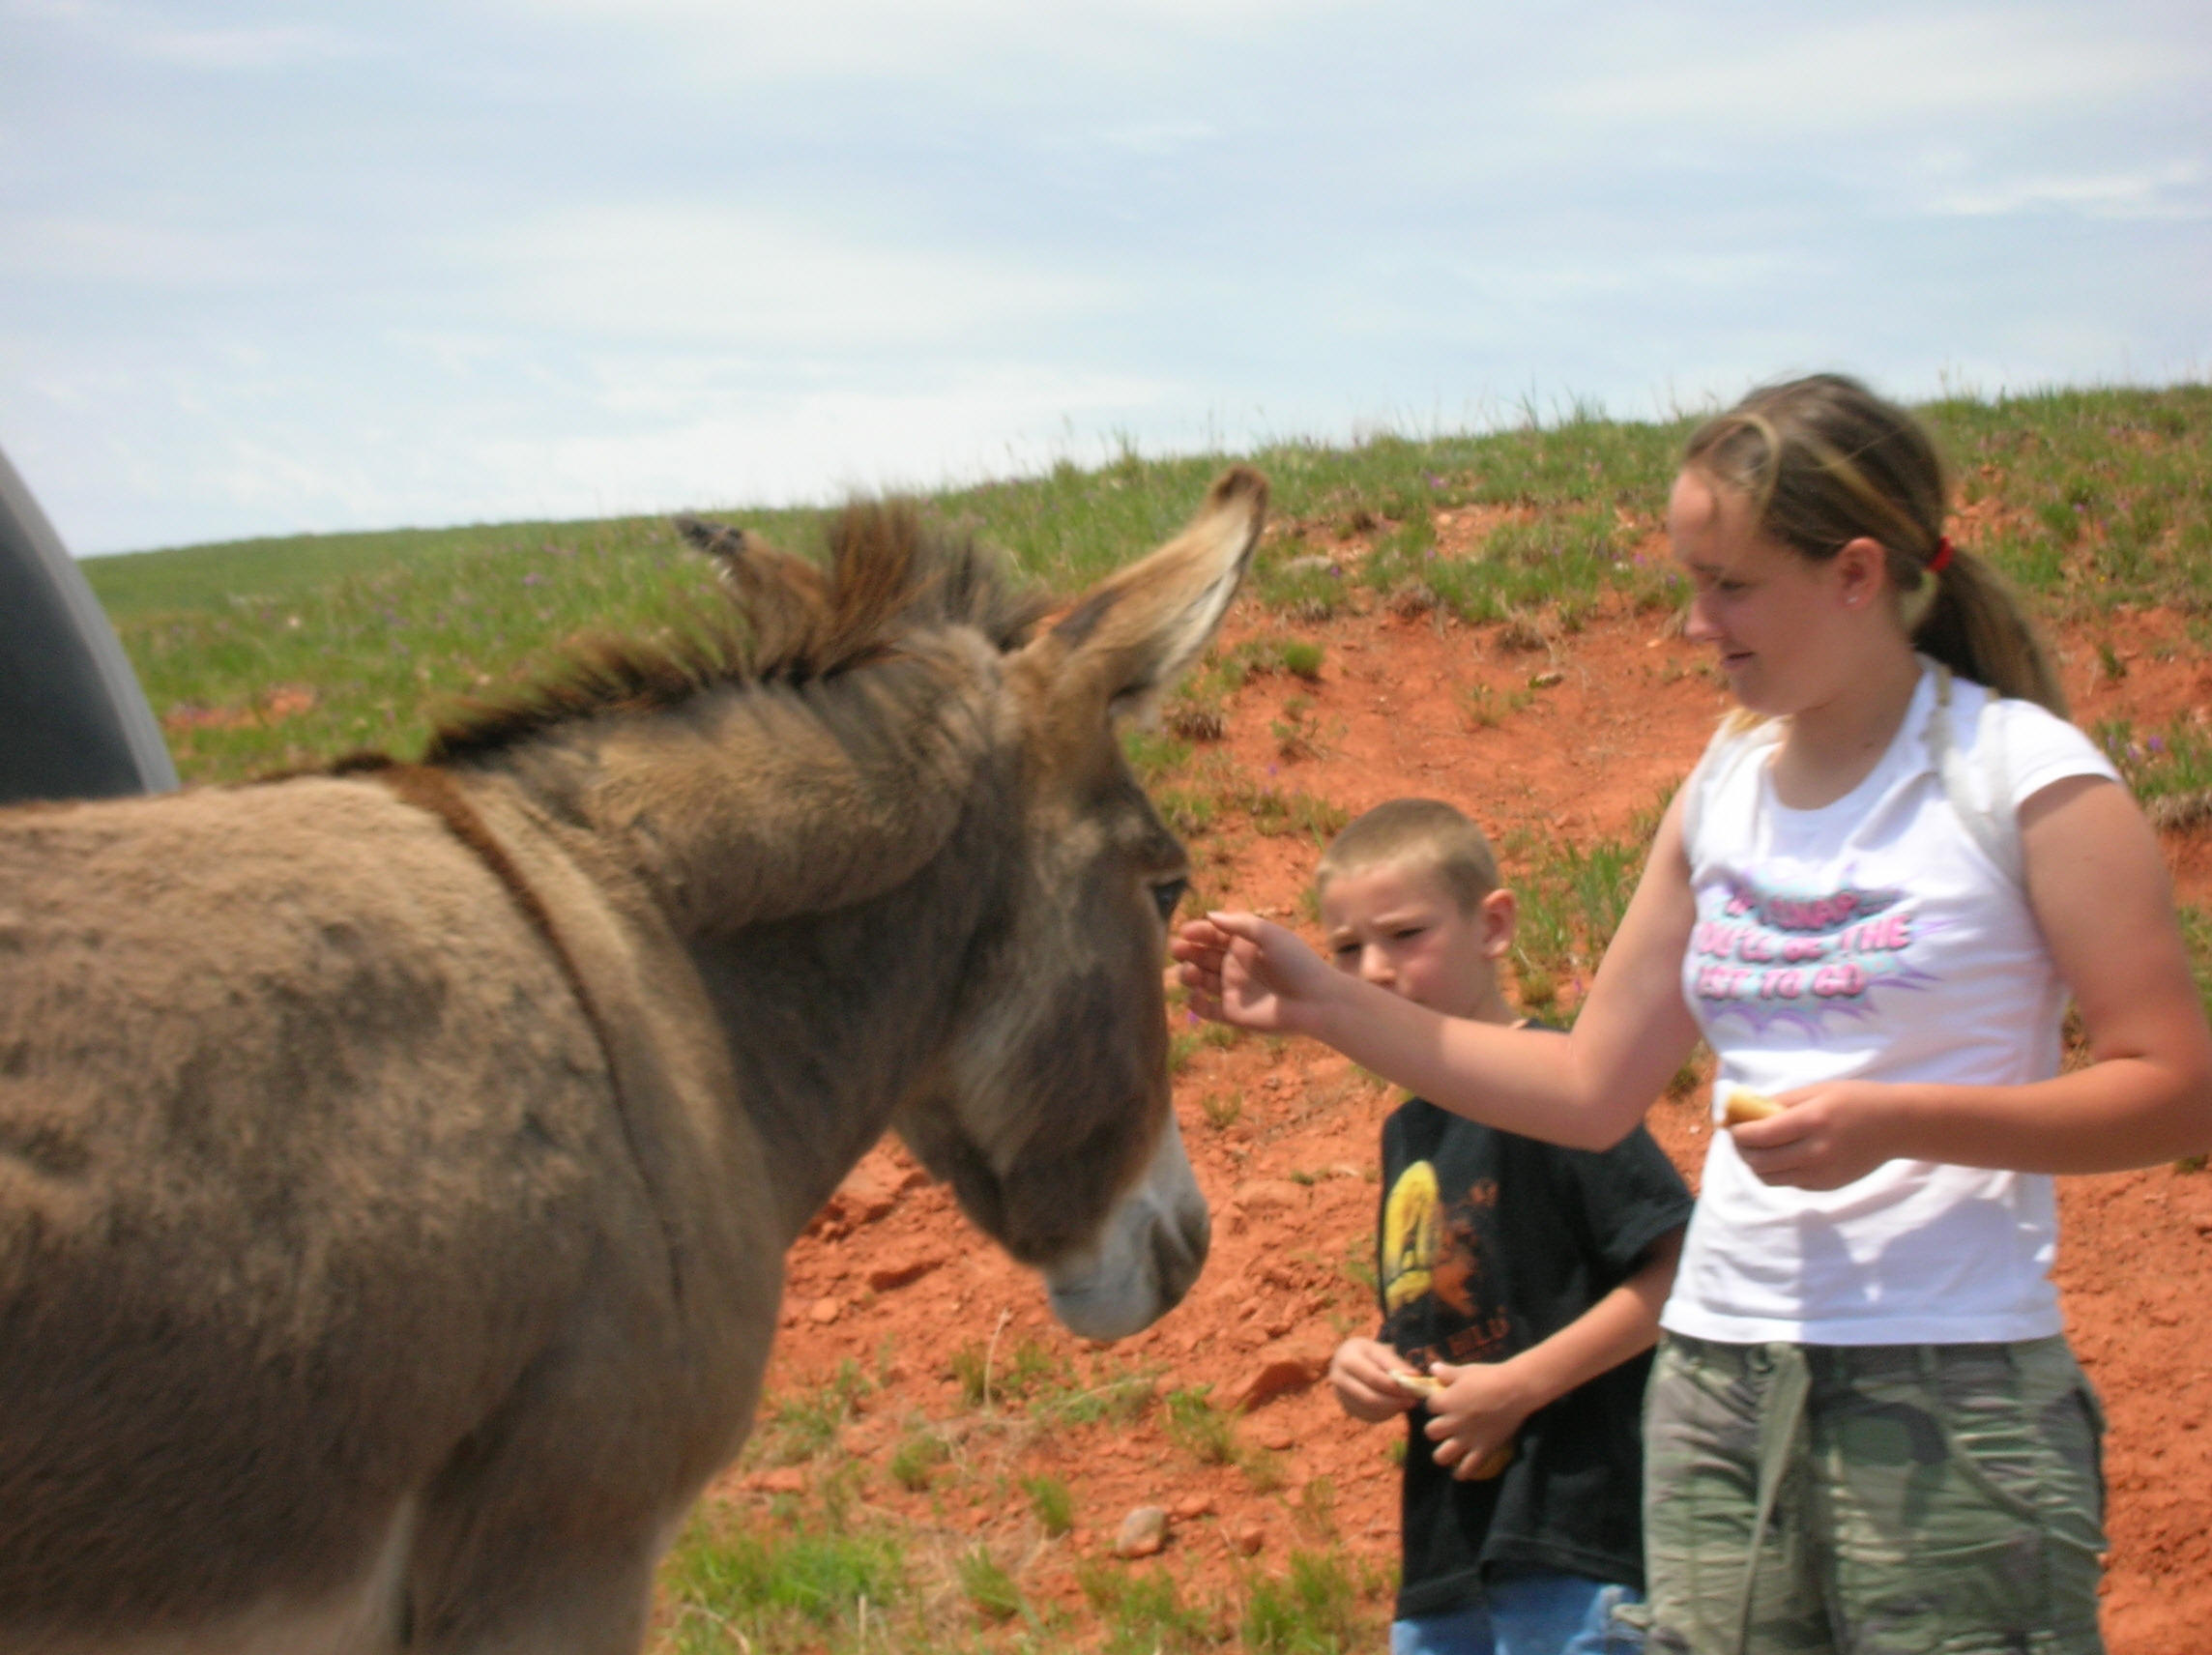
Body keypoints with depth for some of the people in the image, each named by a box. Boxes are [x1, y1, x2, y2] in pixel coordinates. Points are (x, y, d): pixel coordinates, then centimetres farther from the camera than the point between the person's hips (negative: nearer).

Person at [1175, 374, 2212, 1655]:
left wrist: (1896, 1122, -19)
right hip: (1717, 1389, 5)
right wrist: (1326, 1006, 9)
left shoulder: (2023, 777, -6)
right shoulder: (1727, 789, 11)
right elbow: (1594, 1090, 15)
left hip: (1952, 1396, -5)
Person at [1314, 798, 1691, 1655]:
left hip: (1570, 1542, -9)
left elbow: (1679, 1271, -17)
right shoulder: (1406, 1132, 17)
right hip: (1443, 1551, 9)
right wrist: (1367, 1365, 5)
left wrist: (1520, 1385, -17)